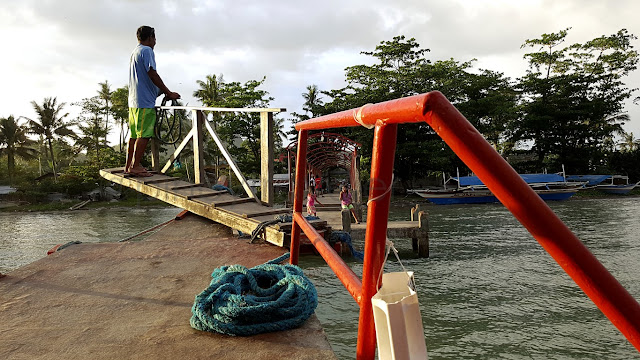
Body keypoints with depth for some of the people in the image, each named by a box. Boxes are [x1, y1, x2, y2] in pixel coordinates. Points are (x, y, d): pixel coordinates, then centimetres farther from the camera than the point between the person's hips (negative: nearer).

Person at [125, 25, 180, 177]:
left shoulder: (134, 53, 24)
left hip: (133, 101, 10)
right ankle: (135, 166, -8)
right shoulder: (147, 50, -7)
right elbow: (152, 75, -15)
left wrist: (162, 91, 25)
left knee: (134, 134, 12)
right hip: (145, 102, -10)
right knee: (144, 134, -8)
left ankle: (129, 165, 15)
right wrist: (169, 93, -11)